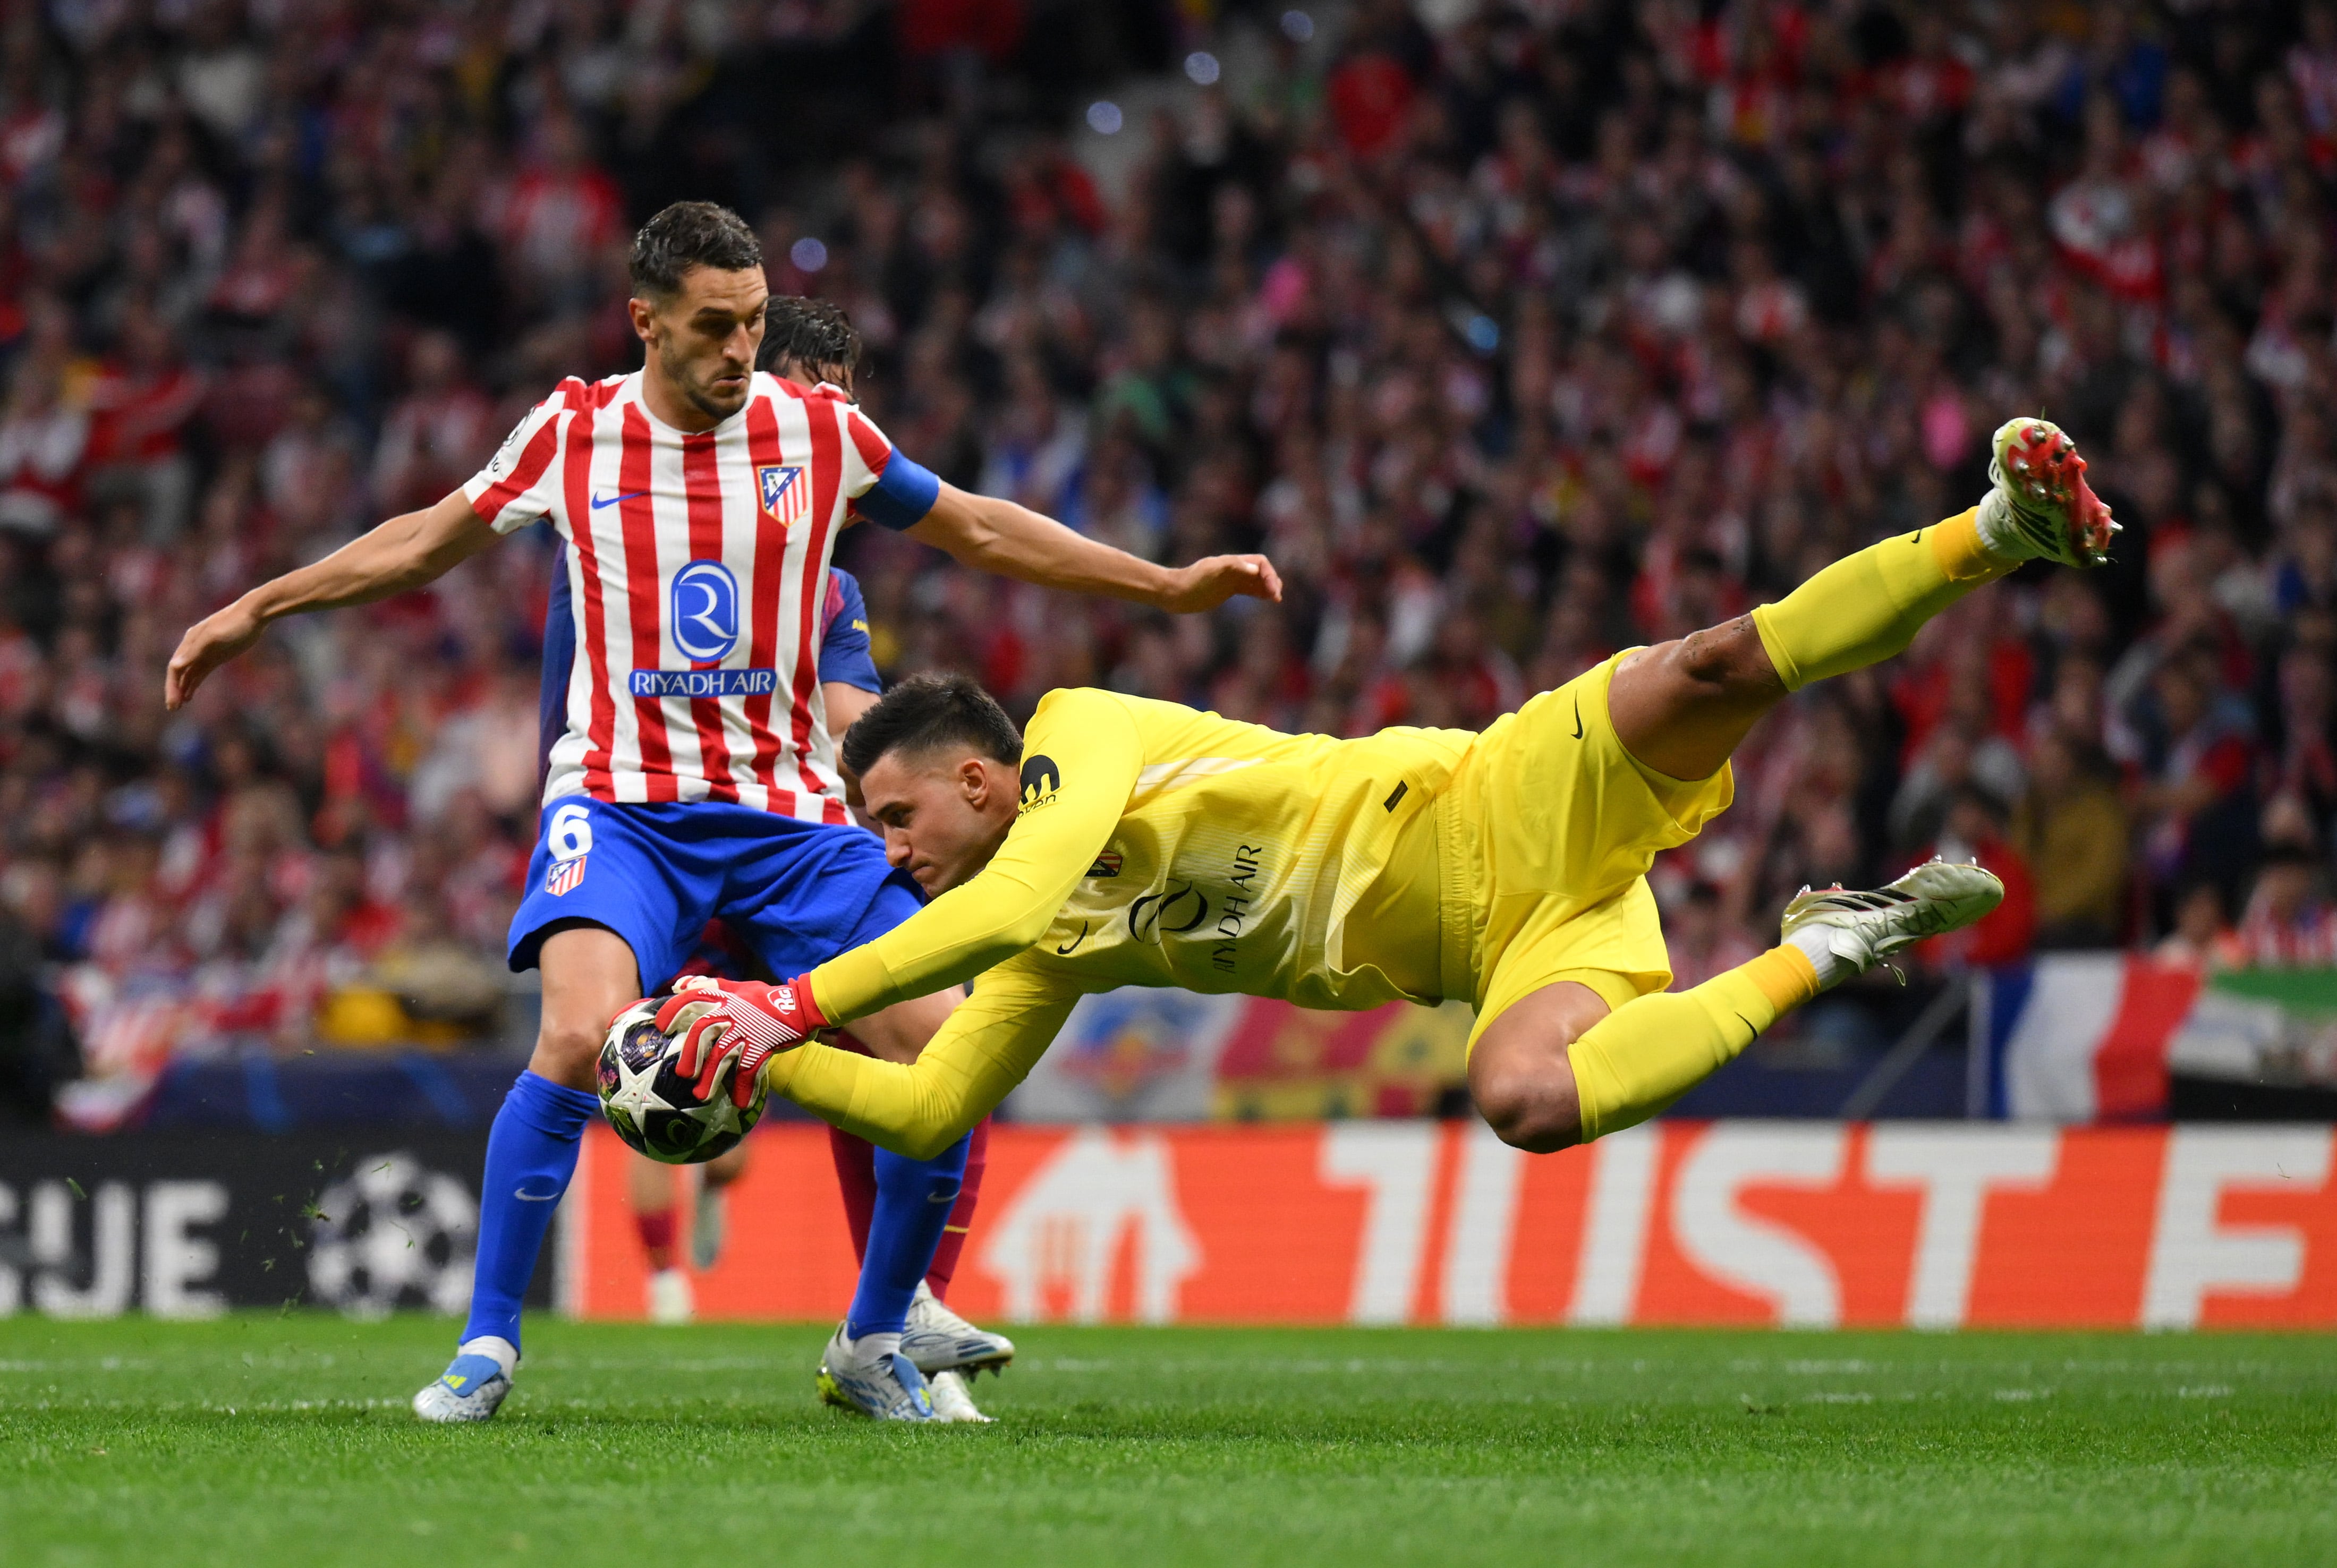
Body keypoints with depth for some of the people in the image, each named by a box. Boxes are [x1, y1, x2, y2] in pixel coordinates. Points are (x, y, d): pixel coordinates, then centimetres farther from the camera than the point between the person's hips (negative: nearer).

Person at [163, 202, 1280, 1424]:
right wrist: (251, 612, 17)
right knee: (578, 1036, -29)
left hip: (790, 811, 2)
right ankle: (485, 1347, -14)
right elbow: (427, 542, 15)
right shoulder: (572, 433, -1)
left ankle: (872, 1345, 12)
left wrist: (1170, 586, 12)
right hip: (623, 804, -2)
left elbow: (978, 531, 14)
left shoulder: (819, 431, 1)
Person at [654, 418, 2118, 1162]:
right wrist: (766, 1062, 7)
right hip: (1494, 950, 6)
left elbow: (1004, 900, -21)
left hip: (1499, 813, -6)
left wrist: (789, 1003, -18)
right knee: (1527, 1105, -28)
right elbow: (925, 1109, 20)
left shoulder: (1083, 739, -3)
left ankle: (2001, 531, -19)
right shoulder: (1056, 959, 19)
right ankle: (1814, 957, -12)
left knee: (1710, 669, -33)